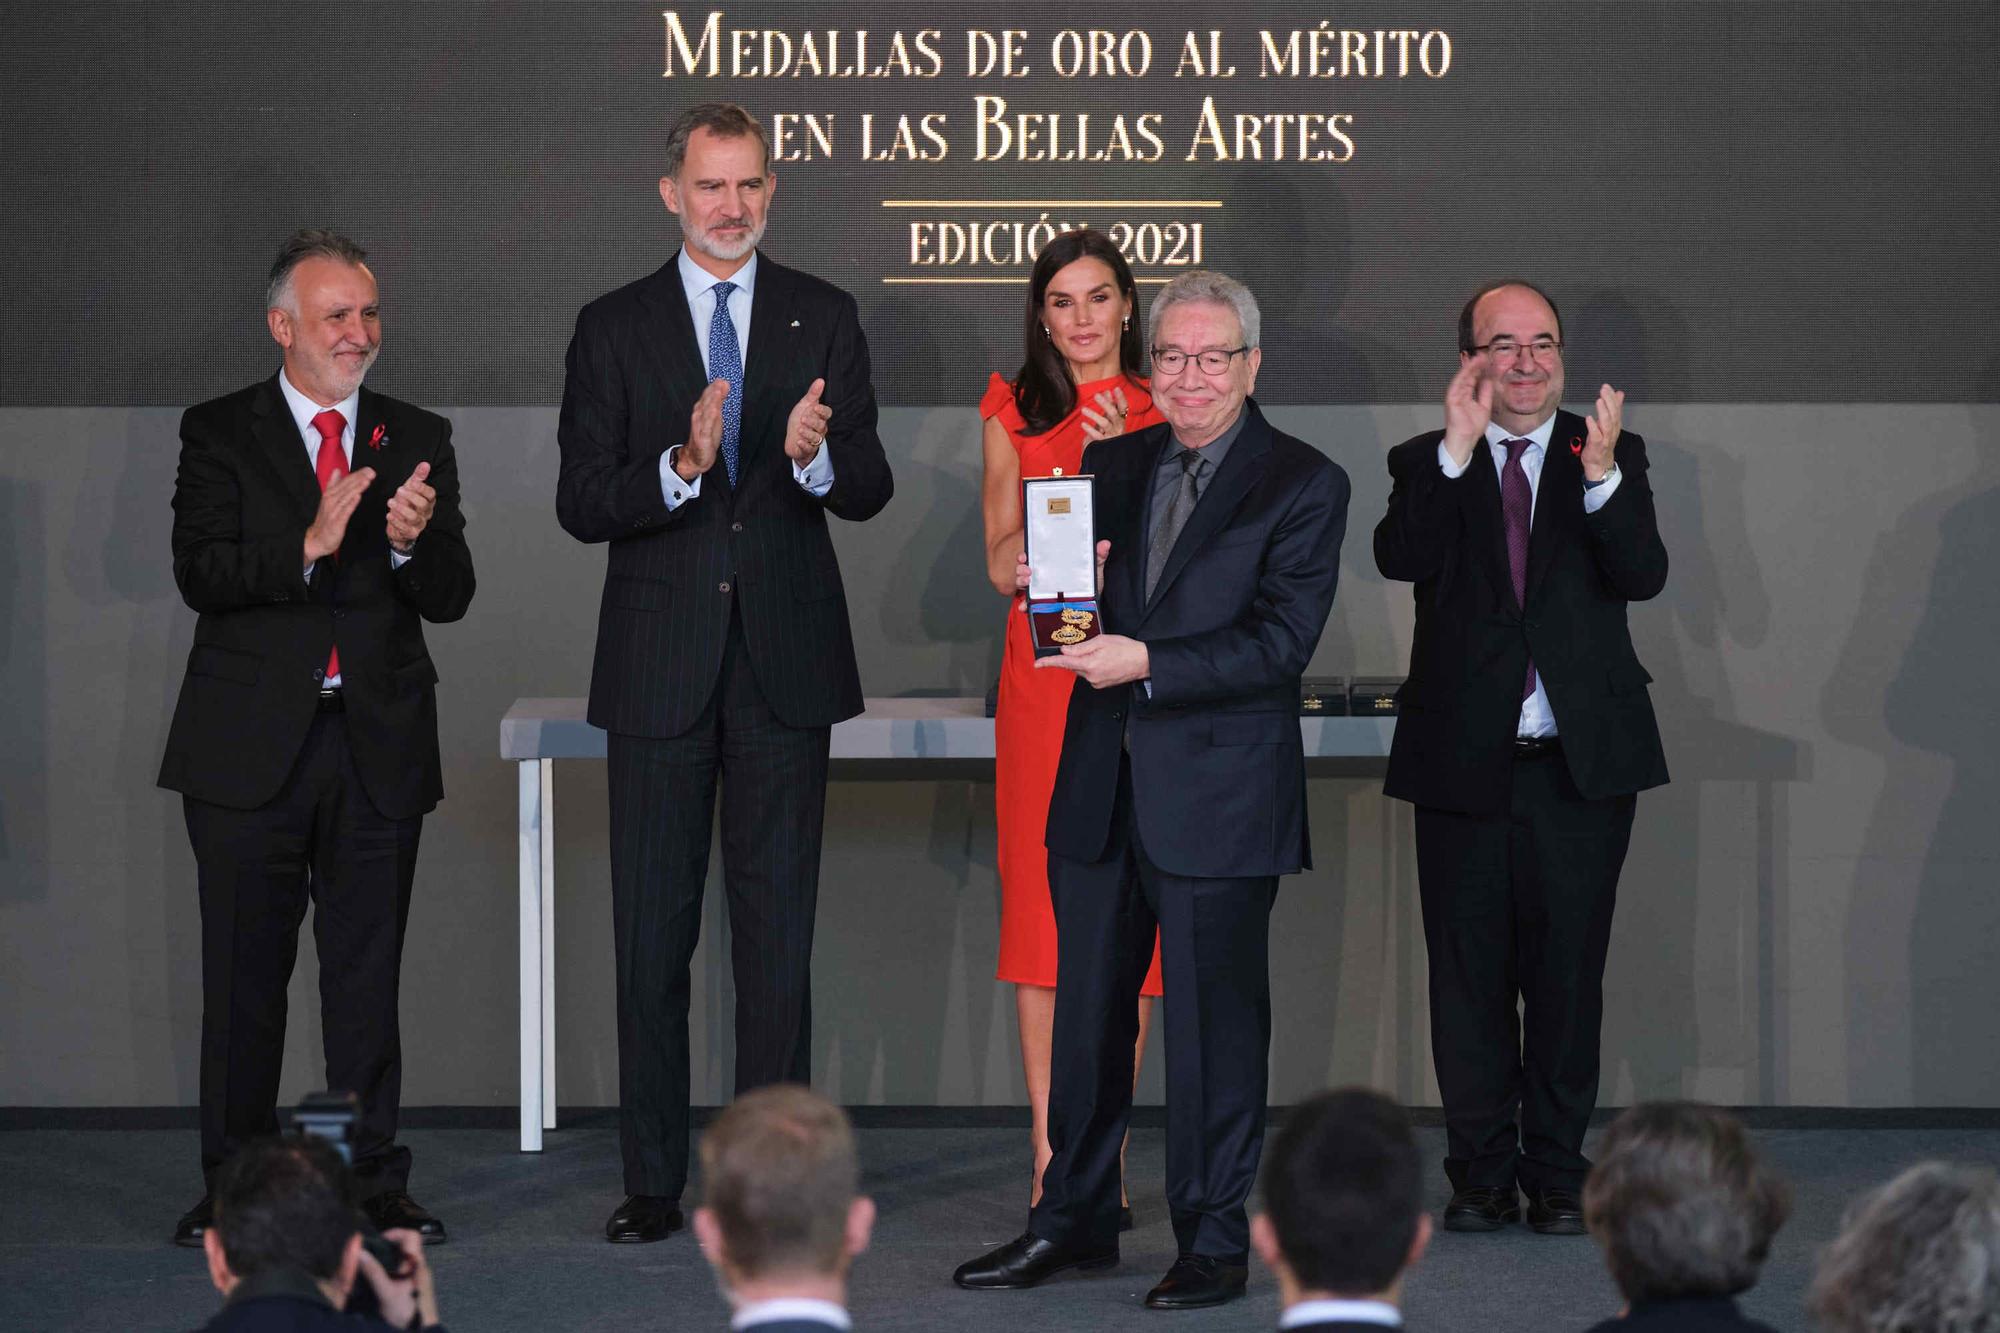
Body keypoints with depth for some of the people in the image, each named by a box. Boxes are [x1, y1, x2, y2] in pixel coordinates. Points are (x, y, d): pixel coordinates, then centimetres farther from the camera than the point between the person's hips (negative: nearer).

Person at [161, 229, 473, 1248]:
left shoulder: (418, 439, 9)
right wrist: (307, 548, -24)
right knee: (244, 975, 4)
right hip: (253, 744, -2)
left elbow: (451, 598, 3)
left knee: (369, 975, 5)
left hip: (380, 743, 2)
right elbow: (201, 575, -10)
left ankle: (373, 1183, 12)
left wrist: (413, 544, -18)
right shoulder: (219, 434, 3)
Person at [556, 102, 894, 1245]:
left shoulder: (825, 318, 5)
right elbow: (581, 505, -3)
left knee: (779, 929, 4)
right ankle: (655, 1182, 12)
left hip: (786, 664, 0)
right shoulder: (614, 328, 3)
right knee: (653, 933, 5)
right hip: (661, 667, 0)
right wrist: (680, 466, -22)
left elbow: (870, 491, 0)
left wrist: (816, 457, -22)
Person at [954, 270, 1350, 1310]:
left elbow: (1280, 640, -13)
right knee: (1084, 1011, 12)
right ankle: (1075, 1220, 25)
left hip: (1220, 792, -5)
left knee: (1214, 1020, 1)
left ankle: (1214, 1241, 11)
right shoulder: (1112, 463, 13)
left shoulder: (1302, 485, -4)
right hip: (1101, 789, 5)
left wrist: (1145, 663, -21)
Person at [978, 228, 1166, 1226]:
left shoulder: (1163, 413, 8)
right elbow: (1002, 564, 2)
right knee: (1043, 909, -2)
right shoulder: (1014, 414, 9)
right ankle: (1051, 1162, 1)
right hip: (1042, 682, 0)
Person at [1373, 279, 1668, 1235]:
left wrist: (1602, 477, -26)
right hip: (1463, 762, 0)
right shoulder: (1426, 464, 4)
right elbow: (1399, 559, -15)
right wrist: (1456, 454, -24)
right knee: (1469, 978, 6)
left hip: (1581, 762, 0)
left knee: (1568, 975, 5)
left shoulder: (1612, 456, 5)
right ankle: (1481, 1174, 16)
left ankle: (1558, 1174, 15)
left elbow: (1643, 576, -10)